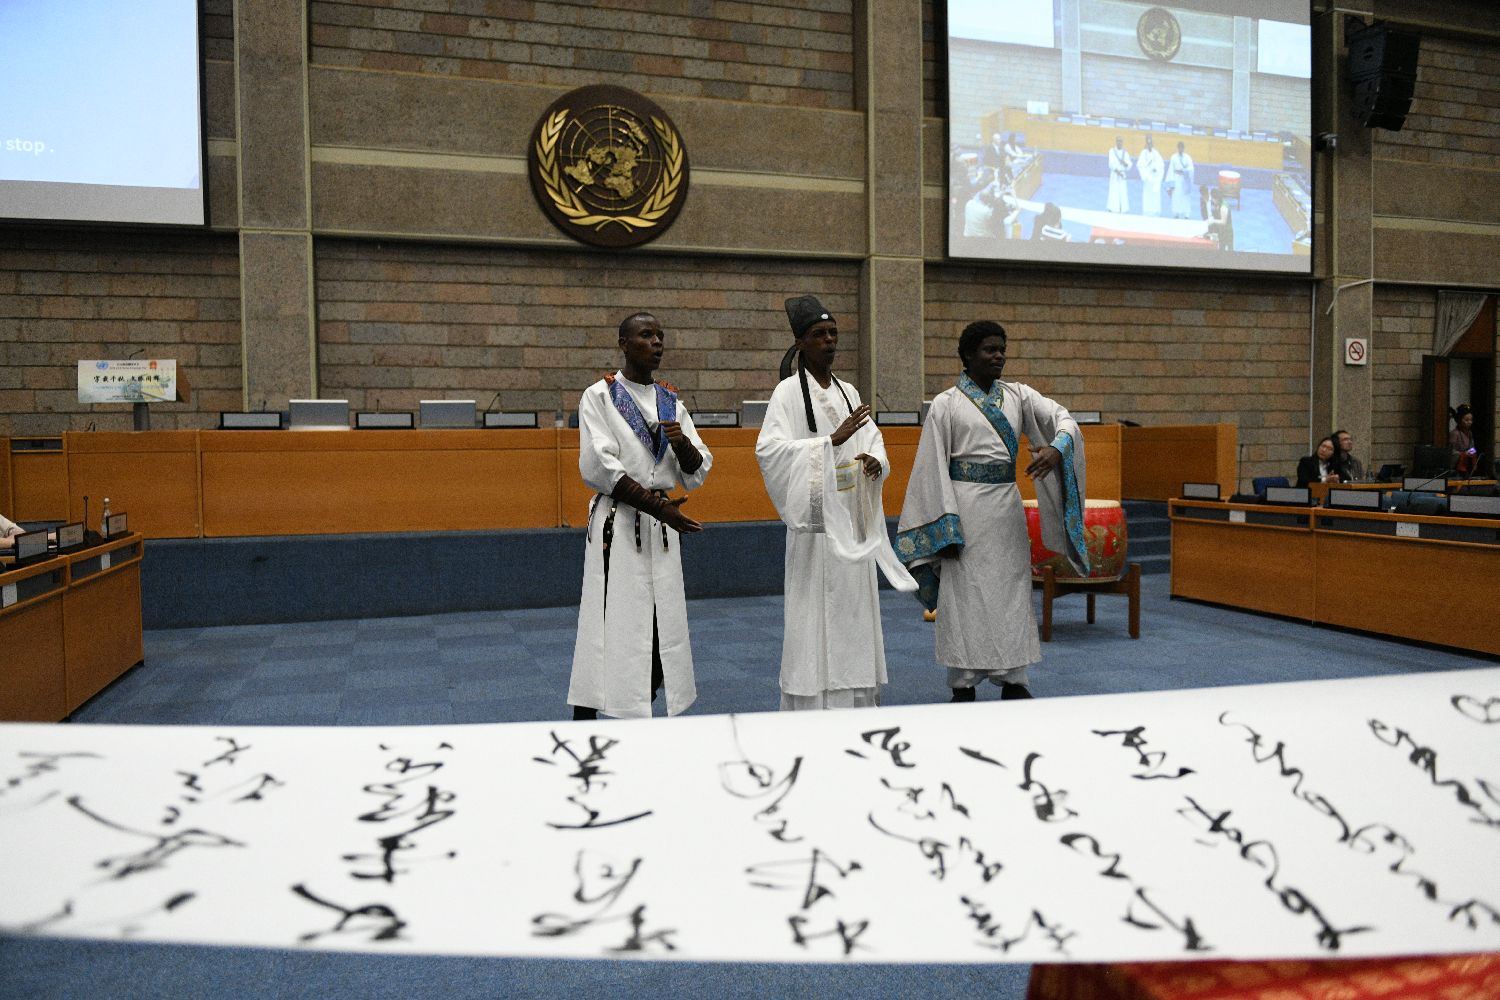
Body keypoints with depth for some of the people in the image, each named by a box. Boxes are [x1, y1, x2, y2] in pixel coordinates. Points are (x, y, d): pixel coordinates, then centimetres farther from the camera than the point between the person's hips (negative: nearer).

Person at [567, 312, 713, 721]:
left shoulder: (672, 403, 13)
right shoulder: (599, 396, -1)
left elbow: (696, 474, 10)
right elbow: (598, 466, -11)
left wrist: (682, 444, -12)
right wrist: (657, 505, -16)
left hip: (662, 527, 5)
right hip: (617, 527, -5)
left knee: (662, 631, 6)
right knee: (608, 629, -7)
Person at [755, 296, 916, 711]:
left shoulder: (849, 392, 14)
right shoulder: (788, 391, -5)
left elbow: (872, 440, 15)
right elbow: (768, 448, -16)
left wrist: (876, 461, -9)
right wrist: (833, 440, -20)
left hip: (853, 517, 6)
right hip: (816, 517, -6)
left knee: (855, 607, 10)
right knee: (814, 613, -4)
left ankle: (856, 700, 21)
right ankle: (812, 703, 6)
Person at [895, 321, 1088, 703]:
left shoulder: (1018, 396, 8)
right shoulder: (946, 404, -2)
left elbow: (1065, 420, 0)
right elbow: (932, 467, -4)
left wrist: (1056, 449, -24)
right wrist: (944, 526, -11)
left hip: (1007, 504, 4)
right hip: (965, 504, -4)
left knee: (1011, 589, 8)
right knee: (964, 593, 0)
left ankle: (1012, 679, 20)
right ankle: (963, 684, 12)